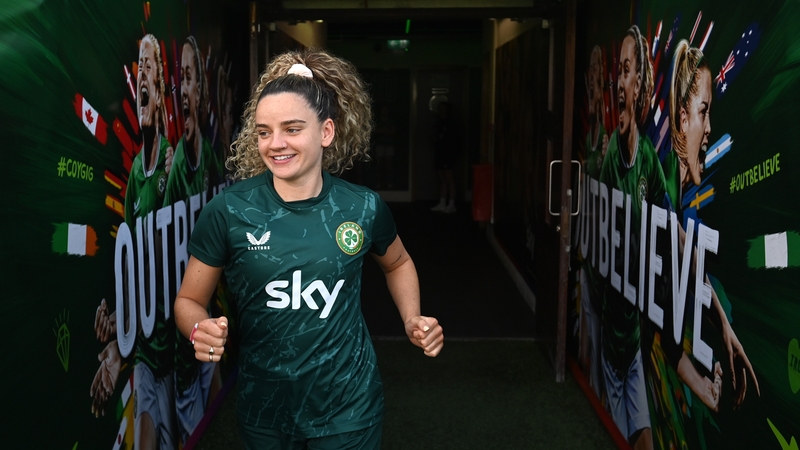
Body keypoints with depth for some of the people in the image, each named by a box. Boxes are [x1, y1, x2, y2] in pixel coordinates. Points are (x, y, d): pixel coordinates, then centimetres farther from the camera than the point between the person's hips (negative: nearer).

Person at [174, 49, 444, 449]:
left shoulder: (363, 207, -8)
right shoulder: (228, 211, -13)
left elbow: (397, 263, 13)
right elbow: (189, 300, -2)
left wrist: (412, 320, -2)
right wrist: (201, 331, -23)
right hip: (263, 407, 1)